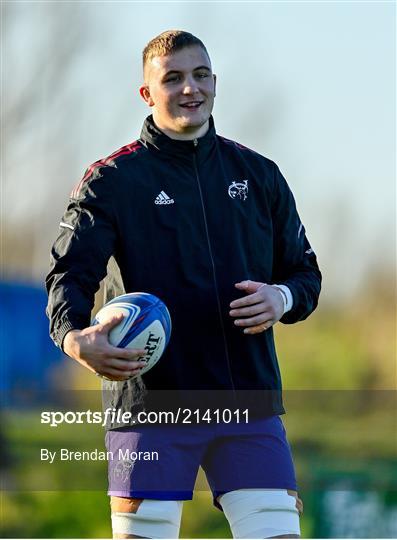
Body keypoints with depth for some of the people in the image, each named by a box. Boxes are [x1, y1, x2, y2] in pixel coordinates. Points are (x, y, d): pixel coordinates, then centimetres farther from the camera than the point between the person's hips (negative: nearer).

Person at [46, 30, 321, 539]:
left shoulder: (258, 175, 13)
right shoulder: (110, 180, 2)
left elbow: (305, 271, 18)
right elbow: (69, 274, -7)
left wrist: (281, 299, -6)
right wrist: (74, 337, -29)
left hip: (250, 400, 3)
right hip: (150, 398, -3)